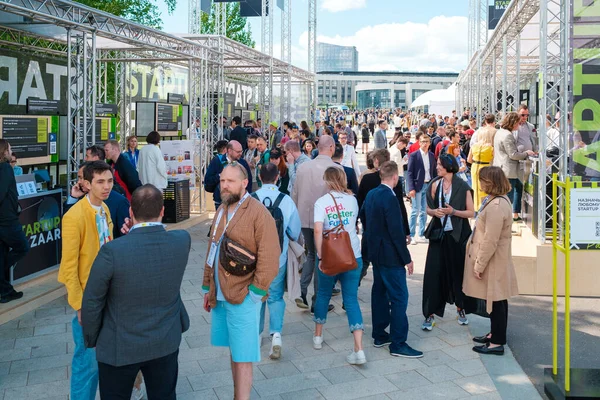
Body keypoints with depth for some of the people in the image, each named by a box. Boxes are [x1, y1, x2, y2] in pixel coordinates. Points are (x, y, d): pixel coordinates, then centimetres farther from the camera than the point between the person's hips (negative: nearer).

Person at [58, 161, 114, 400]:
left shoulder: (105, 210, 4)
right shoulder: (75, 217, -20)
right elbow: (69, 266, -17)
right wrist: (79, 305, -17)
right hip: (88, 297, -7)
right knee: (88, 358, 3)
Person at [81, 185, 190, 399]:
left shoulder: (112, 251, -24)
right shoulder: (182, 240, -14)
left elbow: (92, 303, -13)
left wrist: (91, 339, 3)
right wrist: (135, 234, 13)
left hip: (120, 348, -3)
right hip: (166, 342, 3)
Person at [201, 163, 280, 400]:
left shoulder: (258, 213, -13)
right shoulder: (222, 211, 12)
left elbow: (269, 258, -17)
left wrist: (255, 292, -17)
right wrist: (208, 287, 16)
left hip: (242, 298, -7)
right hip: (220, 296, 7)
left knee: (242, 358, -1)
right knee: (234, 353, 18)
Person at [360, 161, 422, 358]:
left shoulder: (371, 194, 5)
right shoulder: (390, 198, -21)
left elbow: (363, 218, 18)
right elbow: (396, 231, -22)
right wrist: (407, 258, -15)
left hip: (375, 252, 9)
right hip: (390, 255, -9)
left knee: (380, 292, 16)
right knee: (399, 297, -3)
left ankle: (379, 335, 26)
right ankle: (398, 344, 0)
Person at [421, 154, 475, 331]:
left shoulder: (462, 187, -5)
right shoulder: (435, 185, 5)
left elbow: (471, 213, -3)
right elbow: (429, 209, 11)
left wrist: (453, 211, -18)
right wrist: (435, 212, -11)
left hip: (458, 235, -2)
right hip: (439, 234, 2)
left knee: (458, 271, 8)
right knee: (434, 272, -3)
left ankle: (460, 308, 29)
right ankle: (430, 313, 3)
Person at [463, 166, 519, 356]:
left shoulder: (495, 206, -26)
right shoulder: (500, 200, 7)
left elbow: (490, 241, -25)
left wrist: (479, 265, -18)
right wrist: (480, 262, 18)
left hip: (493, 261, -10)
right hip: (497, 261, 10)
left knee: (496, 301, 1)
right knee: (498, 300, 20)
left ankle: (497, 343, 12)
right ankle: (496, 334, 34)